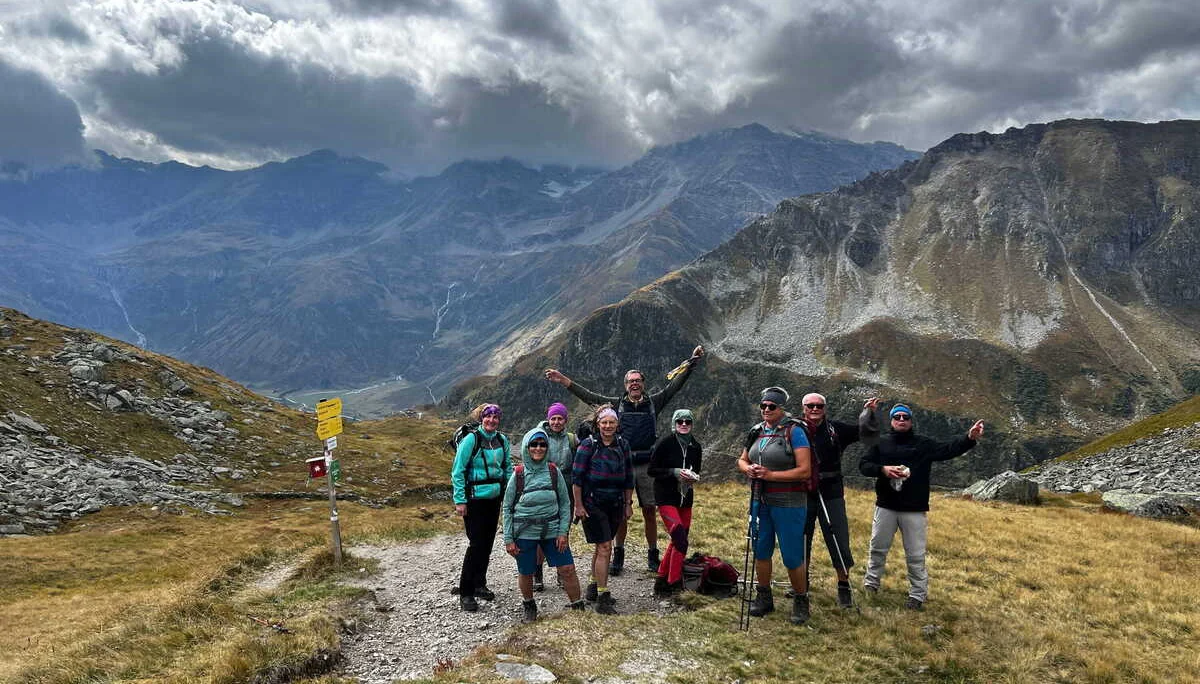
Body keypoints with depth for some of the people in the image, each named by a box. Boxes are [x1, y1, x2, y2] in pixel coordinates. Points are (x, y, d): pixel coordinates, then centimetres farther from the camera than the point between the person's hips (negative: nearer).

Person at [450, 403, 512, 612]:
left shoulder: (502, 440, 5)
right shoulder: (471, 439, -11)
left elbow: (508, 468, 15)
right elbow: (457, 471, -10)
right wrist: (459, 501, -13)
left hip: (494, 498, 6)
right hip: (474, 499, -6)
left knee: (488, 542, 13)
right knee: (476, 544, -8)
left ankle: (479, 584, 29)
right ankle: (465, 593, 2)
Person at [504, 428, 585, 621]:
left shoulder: (554, 471, -1)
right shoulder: (518, 474, -4)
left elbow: (565, 503, 3)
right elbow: (507, 508, 1)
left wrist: (563, 532, -5)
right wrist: (508, 539, -2)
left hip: (552, 529, 1)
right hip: (525, 532, -1)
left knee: (567, 569, -3)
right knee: (526, 574, 9)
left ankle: (578, 608, 14)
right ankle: (529, 606, 37)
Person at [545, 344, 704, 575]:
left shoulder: (653, 403, 7)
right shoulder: (617, 404, 7)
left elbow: (675, 385, 6)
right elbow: (589, 396, 6)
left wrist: (693, 361, 3)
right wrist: (564, 381, 1)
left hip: (647, 467, 0)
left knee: (649, 512, 6)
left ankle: (652, 556, 19)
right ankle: (618, 556, 18)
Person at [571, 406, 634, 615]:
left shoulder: (623, 445, 6)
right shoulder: (588, 444, -8)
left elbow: (629, 477, 12)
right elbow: (577, 477, -8)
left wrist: (628, 503, 11)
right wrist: (578, 505, -11)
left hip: (615, 504, 5)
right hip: (593, 503, -5)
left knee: (602, 546, 16)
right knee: (605, 547, -11)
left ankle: (594, 587, 33)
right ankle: (603, 599, -8)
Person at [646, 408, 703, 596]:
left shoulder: (695, 446, 5)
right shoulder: (665, 443, -11)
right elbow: (651, 470, -9)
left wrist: (694, 476, -5)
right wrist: (674, 472, -20)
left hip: (685, 498, 6)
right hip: (666, 497, -6)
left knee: (677, 541, 13)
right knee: (681, 541, -17)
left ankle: (661, 579, 28)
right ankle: (673, 584, -5)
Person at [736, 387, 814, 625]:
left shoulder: (794, 431, -11)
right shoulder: (757, 431, 8)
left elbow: (805, 471, -17)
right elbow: (742, 460, 19)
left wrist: (771, 475, -20)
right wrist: (748, 469, -4)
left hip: (788, 504, -6)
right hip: (760, 501, 6)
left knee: (792, 556, -1)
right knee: (761, 551, 14)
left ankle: (801, 601, 19)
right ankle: (764, 598, 30)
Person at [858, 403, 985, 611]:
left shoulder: (924, 444, 3)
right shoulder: (881, 443, 6)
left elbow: (949, 450, -10)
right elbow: (863, 465, 2)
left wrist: (969, 439, -27)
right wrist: (883, 470, -17)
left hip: (915, 510, -1)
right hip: (886, 507, 1)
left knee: (916, 555, 4)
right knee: (878, 548, 14)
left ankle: (918, 595, 16)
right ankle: (871, 583, 32)